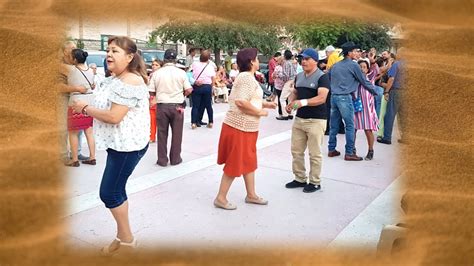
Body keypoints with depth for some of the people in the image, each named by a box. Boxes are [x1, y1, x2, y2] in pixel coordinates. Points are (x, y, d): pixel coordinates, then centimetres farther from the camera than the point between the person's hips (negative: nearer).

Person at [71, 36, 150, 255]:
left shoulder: (130, 82, -21)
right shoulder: (117, 78, 14)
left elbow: (114, 117, -26)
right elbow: (106, 106, 22)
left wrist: (85, 108, -13)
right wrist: (88, 108, 5)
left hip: (127, 145, -11)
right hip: (119, 143, 11)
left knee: (109, 192, -2)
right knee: (116, 190, 17)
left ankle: (126, 239, 17)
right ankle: (123, 236, 31)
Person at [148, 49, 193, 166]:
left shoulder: (157, 73, -3)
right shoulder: (181, 72, -4)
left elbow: (151, 91, -2)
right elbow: (188, 90, -4)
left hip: (162, 106, 1)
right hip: (177, 106, 0)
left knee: (162, 133, 9)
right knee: (177, 133, 10)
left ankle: (162, 160, 15)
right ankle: (175, 159, 16)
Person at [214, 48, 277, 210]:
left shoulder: (248, 77, 16)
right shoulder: (247, 77, -17)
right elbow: (241, 102, -27)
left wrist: (265, 104, 10)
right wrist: (260, 112, -17)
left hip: (247, 127, 10)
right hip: (239, 127, -10)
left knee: (249, 161, 17)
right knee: (235, 163, -1)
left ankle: (251, 195, 30)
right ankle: (221, 198, 12)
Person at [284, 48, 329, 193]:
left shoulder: (322, 77, -10)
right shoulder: (299, 76, 11)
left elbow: (321, 98, -21)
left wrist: (303, 102, -35)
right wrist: (291, 101, -2)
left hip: (316, 120, -7)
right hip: (299, 119, 7)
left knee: (315, 154, 3)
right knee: (296, 151, 12)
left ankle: (315, 182, 18)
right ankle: (300, 179, 28)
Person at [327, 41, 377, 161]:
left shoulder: (335, 65, 14)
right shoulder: (353, 65, -5)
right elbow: (364, 81, 1)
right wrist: (374, 91, 14)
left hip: (333, 96, 7)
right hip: (345, 97, -7)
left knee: (334, 125, 11)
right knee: (350, 126, -1)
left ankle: (331, 149, 17)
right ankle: (349, 153, 1)